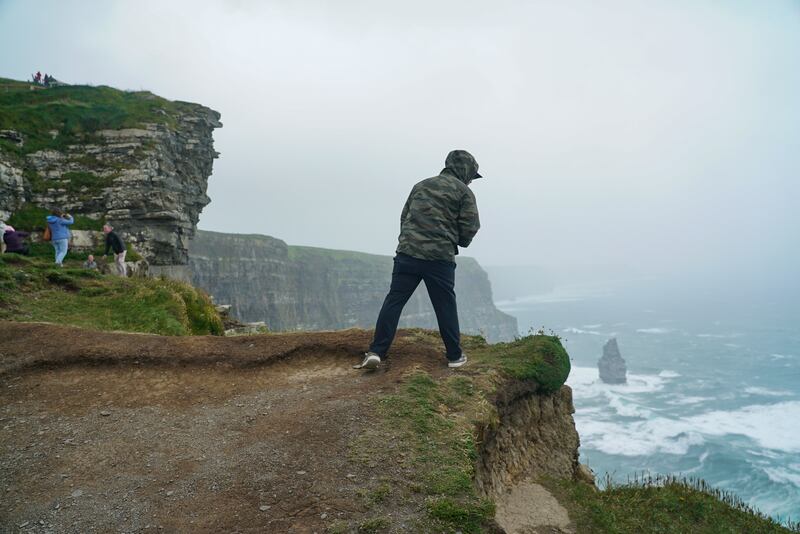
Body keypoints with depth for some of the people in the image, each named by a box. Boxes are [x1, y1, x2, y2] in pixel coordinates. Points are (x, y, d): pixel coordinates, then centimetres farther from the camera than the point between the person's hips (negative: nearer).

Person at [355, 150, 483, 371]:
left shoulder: (421, 185, 20)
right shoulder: (464, 192, 5)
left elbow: (404, 217, 20)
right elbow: (469, 229, -2)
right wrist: (456, 242, 18)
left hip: (407, 253, 4)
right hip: (440, 259, -3)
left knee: (394, 301, 3)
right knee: (445, 307, 8)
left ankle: (376, 352, -3)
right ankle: (455, 356, 19)